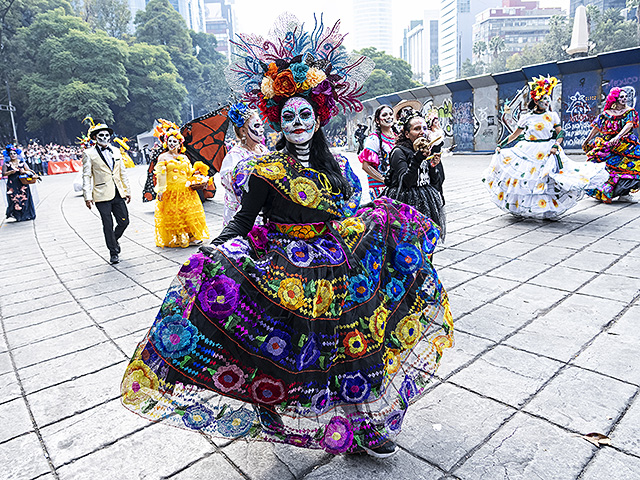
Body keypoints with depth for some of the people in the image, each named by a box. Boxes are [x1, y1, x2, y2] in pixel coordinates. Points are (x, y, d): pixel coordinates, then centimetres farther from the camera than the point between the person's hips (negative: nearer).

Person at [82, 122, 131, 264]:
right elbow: (86, 177, -2)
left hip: (118, 194, 4)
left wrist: (127, 190, 14)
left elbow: (123, 173, 18)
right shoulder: (89, 154, 0)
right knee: (108, 226, 0)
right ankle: (113, 253, 13)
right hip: (102, 196, -4)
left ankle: (115, 239, 34)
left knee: (124, 222, 4)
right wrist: (87, 196, -9)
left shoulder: (115, 151, 14)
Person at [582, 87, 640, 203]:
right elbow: (596, 128, 14)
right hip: (607, 143, 0)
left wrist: (617, 137, -26)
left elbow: (629, 125, -10)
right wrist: (587, 141, 10)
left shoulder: (630, 111, 7)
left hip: (624, 143, 0)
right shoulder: (607, 113, 9)